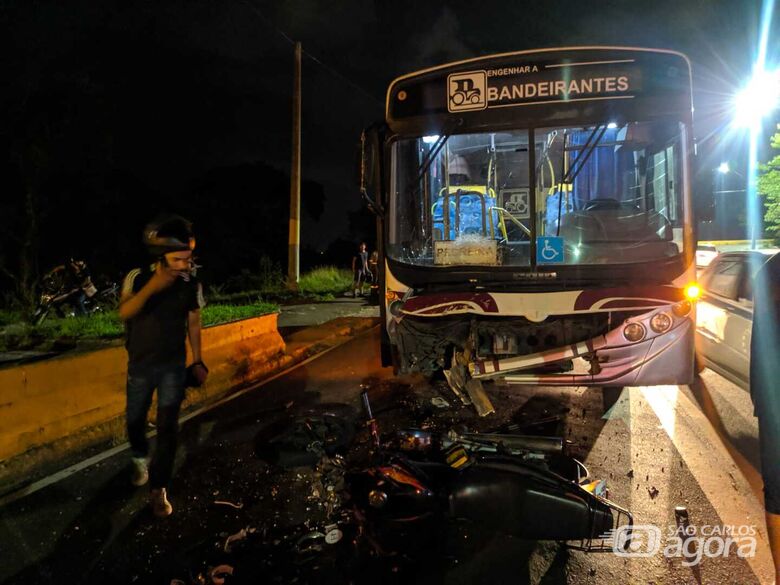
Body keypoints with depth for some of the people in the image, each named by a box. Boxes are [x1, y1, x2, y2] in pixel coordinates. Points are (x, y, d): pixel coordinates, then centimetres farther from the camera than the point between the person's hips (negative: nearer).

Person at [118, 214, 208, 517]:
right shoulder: (138, 277, -13)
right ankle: (140, 459, 49)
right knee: (135, 420, 18)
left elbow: (193, 323, 2)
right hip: (140, 365, 1)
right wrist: (151, 287, -41)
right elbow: (124, 313, -27)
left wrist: (197, 361, 3)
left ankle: (158, 489, 9)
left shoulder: (191, 285, -10)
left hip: (174, 366, -1)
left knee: (168, 427, -5)